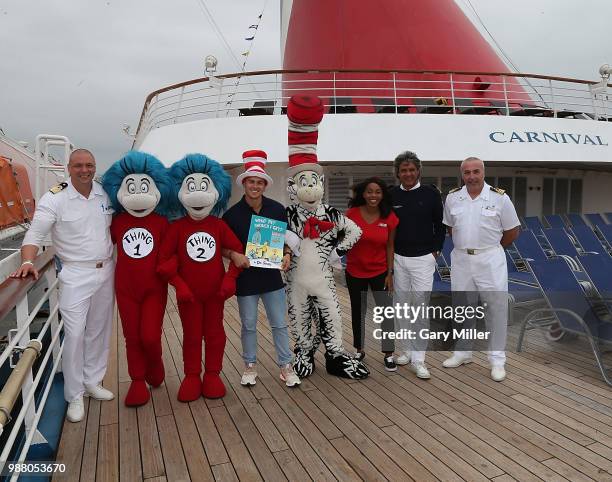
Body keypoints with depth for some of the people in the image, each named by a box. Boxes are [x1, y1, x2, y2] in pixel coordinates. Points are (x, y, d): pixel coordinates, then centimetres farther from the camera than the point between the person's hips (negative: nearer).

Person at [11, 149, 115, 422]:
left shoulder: (106, 193, 2)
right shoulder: (54, 199, -10)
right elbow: (35, 235, -14)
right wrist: (27, 262, -30)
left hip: (106, 272, 4)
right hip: (76, 276, -4)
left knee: (99, 332, 14)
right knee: (75, 335, -5)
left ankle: (92, 382, 31)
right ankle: (74, 396, 12)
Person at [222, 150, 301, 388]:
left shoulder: (277, 209, -2)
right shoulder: (232, 213, -7)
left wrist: (287, 255, -10)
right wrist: (234, 255, -20)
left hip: (272, 275, 1)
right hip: (245, 277, -1)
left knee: (280, 324, 8)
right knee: (248, 326, 13)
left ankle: (286, 366, 21)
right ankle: (250, 366, 30)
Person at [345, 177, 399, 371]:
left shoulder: (389, 217, -7)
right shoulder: (352, 213, -10)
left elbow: (389, 246, -2)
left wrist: (390, 273, -3)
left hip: (379, 272, 0)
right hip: (355, 272, 0)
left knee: (386, 311, -2)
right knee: (358, 312, 14)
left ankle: (388, 354, 13)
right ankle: (359, 350, 31)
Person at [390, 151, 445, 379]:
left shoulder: (431, 193, -2)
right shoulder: (391, 195, 3)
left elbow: (440, 225, 5)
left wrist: (436, 250, -1)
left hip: (423, 259, -2)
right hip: (398, 258, 3)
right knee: (402, 306, 10)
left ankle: (418, 358, 4)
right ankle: (406, 350, 25)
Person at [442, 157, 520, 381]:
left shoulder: (500, 198, -6)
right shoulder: (452, 197, 1)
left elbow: (512, 232, 2)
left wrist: (490, 249, 7)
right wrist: (465, 245, 11)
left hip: (490, 260, -3)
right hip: (460, 259, 3)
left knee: (496, 308, 2)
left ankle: (497, 359, 16)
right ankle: (462, 352, 30)